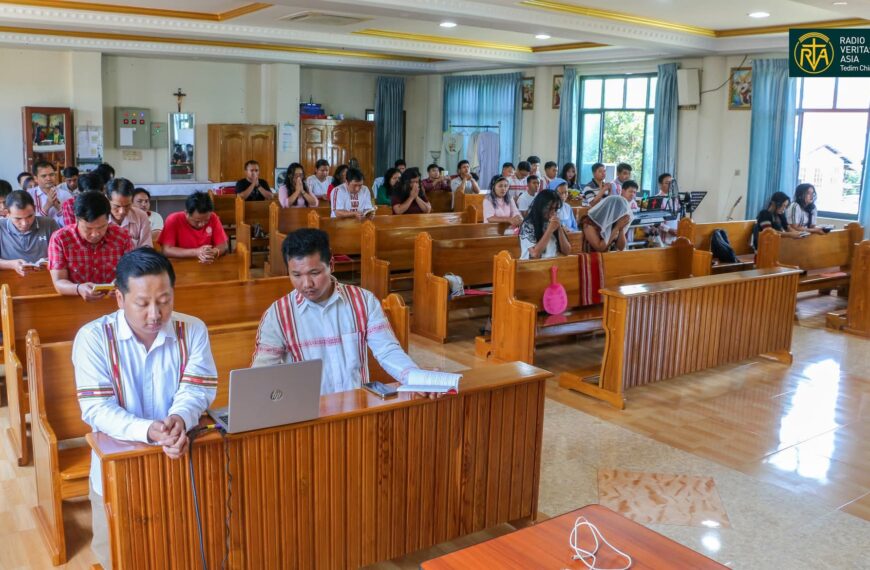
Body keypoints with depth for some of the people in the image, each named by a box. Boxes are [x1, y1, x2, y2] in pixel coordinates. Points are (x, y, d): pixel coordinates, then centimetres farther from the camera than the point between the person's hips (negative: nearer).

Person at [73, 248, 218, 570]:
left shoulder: (193, 330, -5)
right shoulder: (93, 337, -11)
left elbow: (197, 389, -10)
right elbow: (97, 409, -17)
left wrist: (179, 420, -33)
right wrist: (148, 431, -35)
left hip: (182, 461, 1)